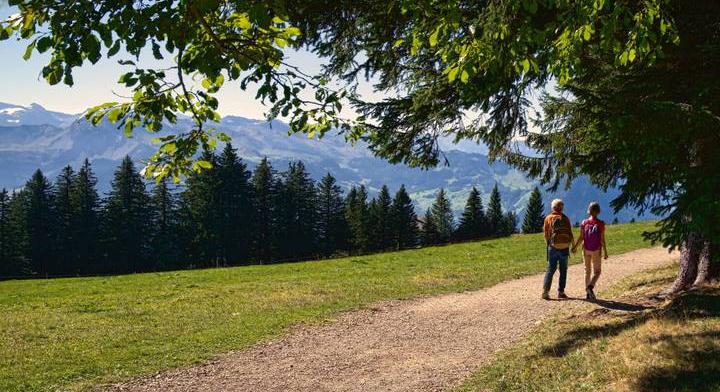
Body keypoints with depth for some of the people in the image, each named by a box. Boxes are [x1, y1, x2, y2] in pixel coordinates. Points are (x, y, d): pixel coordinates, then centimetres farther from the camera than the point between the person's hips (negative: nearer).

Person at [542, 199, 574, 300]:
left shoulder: (548, 219, 0)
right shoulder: (565, 218, 2)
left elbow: (546, 234, 3)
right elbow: (570, 233, 2)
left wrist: (548, 244, 17)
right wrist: (570, 244, 13)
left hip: (553, 247, 0)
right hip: (565, 247, 0)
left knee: (550, 269, 4)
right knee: (563, 270, 10)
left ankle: (545, 291, -6)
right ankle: (561, 292, 9)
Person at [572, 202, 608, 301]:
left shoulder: (584, 223, -6)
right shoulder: (601, 224, -12)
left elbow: (581, 238, -5)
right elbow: (602, 239, -12)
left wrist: (575, 247, 9)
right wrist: (605, 252, -3)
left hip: (586, 250, 2)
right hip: (596, 251, -2)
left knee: (587, 271, 14)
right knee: (597, 271, 9)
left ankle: (588, 293, 12)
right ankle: (590, 286, -18)